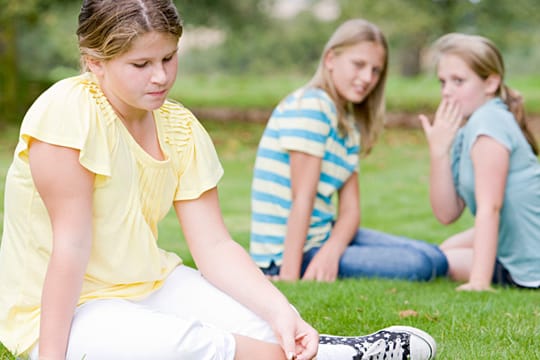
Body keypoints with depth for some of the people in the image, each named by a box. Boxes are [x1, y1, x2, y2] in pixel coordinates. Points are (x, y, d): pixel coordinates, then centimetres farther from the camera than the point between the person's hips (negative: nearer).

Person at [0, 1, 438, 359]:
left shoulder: (181, 129, 0)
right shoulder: (69, 110, -19)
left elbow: (214, 245, -5)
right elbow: (72, 245, -22)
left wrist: (279, 310, -19)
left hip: (147, 286, 6)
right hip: (59, 313, -6)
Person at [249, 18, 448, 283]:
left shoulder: (350, 127, 14)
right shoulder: (310, 105, -14)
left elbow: (350, 209, 3)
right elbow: (302, 197, -21)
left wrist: (330, 251, -19)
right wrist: (289, 275, -23)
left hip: (324, 236, 9)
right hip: (287, 253, -9)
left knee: (434, 258, 10)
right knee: (421, 265, -17)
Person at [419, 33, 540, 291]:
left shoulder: (488, 120, -19)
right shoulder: (462, 132, 9)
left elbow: (489, 207, -25)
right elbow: (447, 213, 3)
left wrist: (478, 282, -29)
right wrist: (438, 151, -8)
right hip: (513, 248, 10)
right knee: (446, 251, 27)